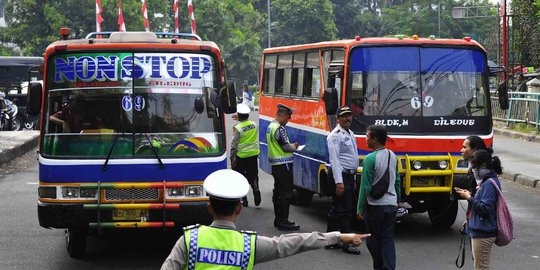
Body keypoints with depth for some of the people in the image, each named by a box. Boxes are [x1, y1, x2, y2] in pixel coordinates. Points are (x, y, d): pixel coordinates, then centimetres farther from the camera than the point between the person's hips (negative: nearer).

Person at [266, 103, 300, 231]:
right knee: (286, 193, -7)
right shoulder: (279, 128, -18)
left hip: (275, 164, 10)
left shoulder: (270, 126, 13)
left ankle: (278, 220, 22)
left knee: (278, 192, 15)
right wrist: (294, 147, 1)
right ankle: (283, 222, -6)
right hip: (283, 165, -10)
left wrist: (291, 145, 9)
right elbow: (286, 147, -19)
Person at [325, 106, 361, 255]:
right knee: (345, 210, -7)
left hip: (349, 175, 9)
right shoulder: (335, 135, -13)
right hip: (341, 176, -9)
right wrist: (339, 182, -24)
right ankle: (346, 244, -3)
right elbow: (334, 160, -19)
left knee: (336, 209, 13)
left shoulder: (350, 134, 17)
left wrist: (352, 178, 22)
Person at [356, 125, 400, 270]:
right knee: (388, 239, 8)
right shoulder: (392, 156, 5)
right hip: (392, 204, 6)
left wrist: (360, 208, -8)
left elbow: (365, 187, -15)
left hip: (375, 205, -6)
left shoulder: (370, 158, -16)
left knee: (373, 239, 8)